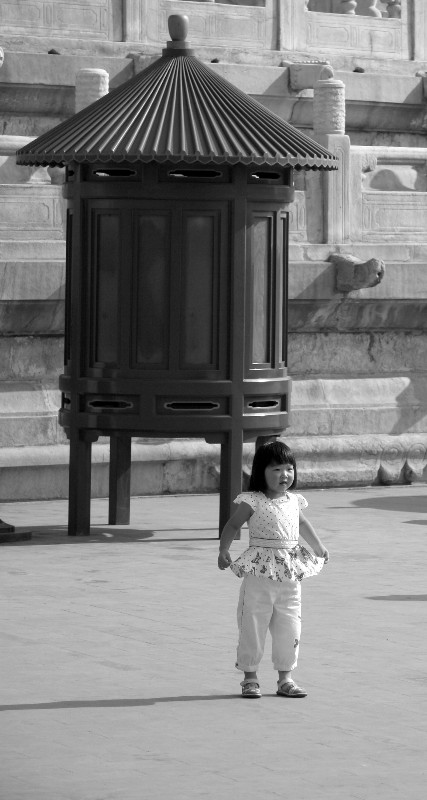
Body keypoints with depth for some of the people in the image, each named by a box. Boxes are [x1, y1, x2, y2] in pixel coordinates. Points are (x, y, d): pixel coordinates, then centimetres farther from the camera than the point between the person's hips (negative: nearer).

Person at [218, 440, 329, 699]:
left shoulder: (293, 501, 11)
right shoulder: (252, 502, -5)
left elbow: (303, 525, 29)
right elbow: (233, 525, -3)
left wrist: (318, 547, 35)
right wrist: (224, 550, -15)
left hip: (290, 578, 5)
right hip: (259, 575, -5)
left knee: (289, 629, 7)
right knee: (253, 626, 0)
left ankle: (285, 678, 17)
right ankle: (250, 678, 11)